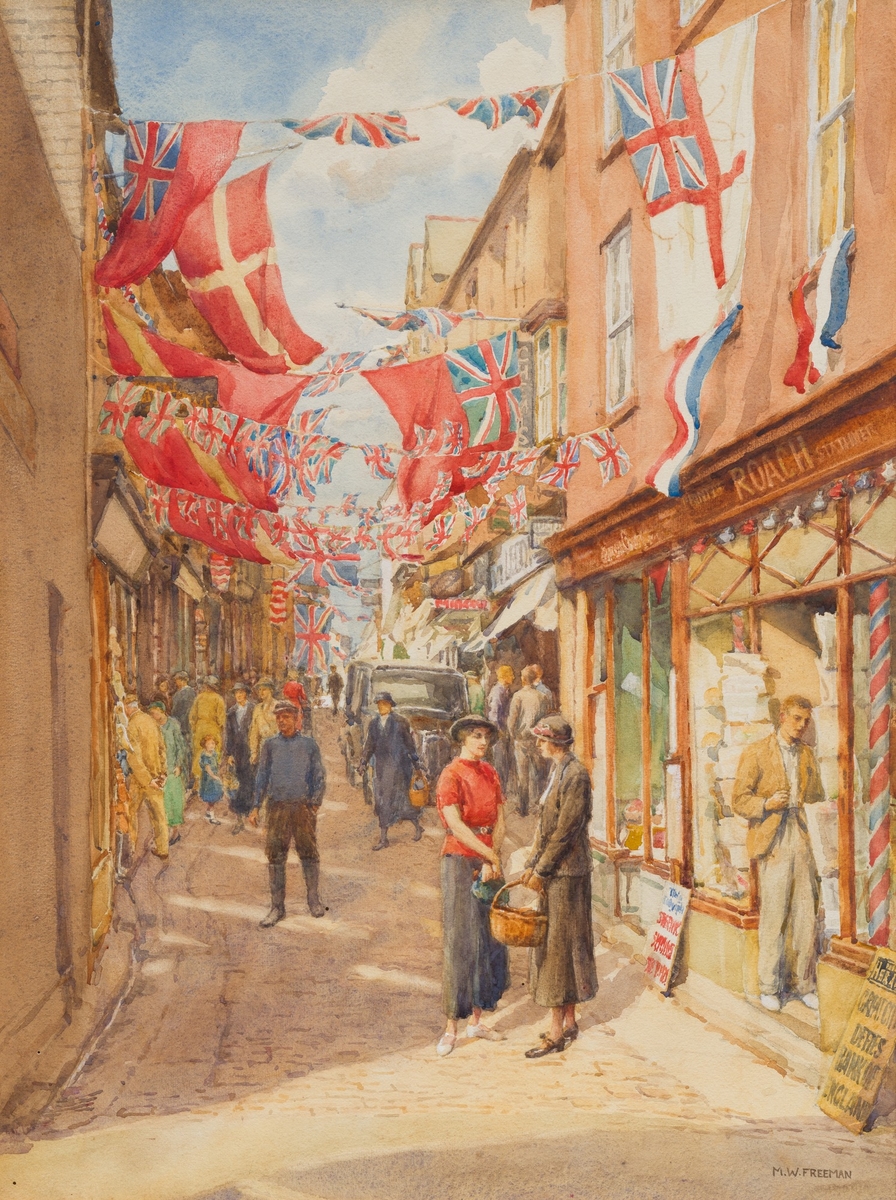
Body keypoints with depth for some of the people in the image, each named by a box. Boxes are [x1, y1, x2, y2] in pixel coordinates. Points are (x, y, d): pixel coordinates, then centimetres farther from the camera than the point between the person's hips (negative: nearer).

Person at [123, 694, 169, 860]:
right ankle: (162, 849, 15)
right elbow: (162, 748, 6)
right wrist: (163, 772, 7)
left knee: (132, 813, 12)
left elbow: (134, 757, -22)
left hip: (139, 777, -6)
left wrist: (147, 780, -18)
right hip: (155, 775, 6)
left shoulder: (132, 725, -19)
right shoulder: (151, 721, 2)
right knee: (158, 813, 11)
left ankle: (131, 846, 22)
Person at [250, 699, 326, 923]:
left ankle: (314, 901, 14)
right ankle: (277, 907, 6)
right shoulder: (270, 745, 12)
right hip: (277, 806, 1)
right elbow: (261, 777, 13)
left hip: (303, 806, -1)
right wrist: (256, 807, 5)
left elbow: (319, 777, 7)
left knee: (309, 853, 2)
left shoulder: (309, 744, 8)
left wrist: (315, 803, -4)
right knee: (275, 856, 1)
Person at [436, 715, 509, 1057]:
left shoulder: (490, 773, 11)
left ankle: (476, 1019, 17)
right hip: (460, 859, -6)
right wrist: (491, 855, -17)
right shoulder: (451, 775, -8)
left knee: (490, 937, 7)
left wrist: (491, 861, -8)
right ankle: (451, 1027, 2)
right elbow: (456, 824, -17)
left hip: (488, 860, 6)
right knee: (460, 941, -4)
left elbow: (499, 821, 5)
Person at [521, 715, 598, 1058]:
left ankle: (556, 1033, 2)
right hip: (552, 873, 9)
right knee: (556, 945, 14)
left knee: (558, 946, -4)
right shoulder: (557, 772, 14)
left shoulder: (576, 775, -16)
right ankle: (568, 1023, 23)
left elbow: (566, 830, -19)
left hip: (566, 873, -9)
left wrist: (540, 870, -15)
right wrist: (531, 865, 9)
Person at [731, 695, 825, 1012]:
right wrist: (767, 804, -18)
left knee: (806, 916, 3)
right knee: (773, 916, -3)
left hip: (802, 842, 4)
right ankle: (769, 988, 8)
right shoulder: (756, 753, 0)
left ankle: (804, 984, 15)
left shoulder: (808, 755, 15)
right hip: (773, 843, -4)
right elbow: (739, 800, -1)